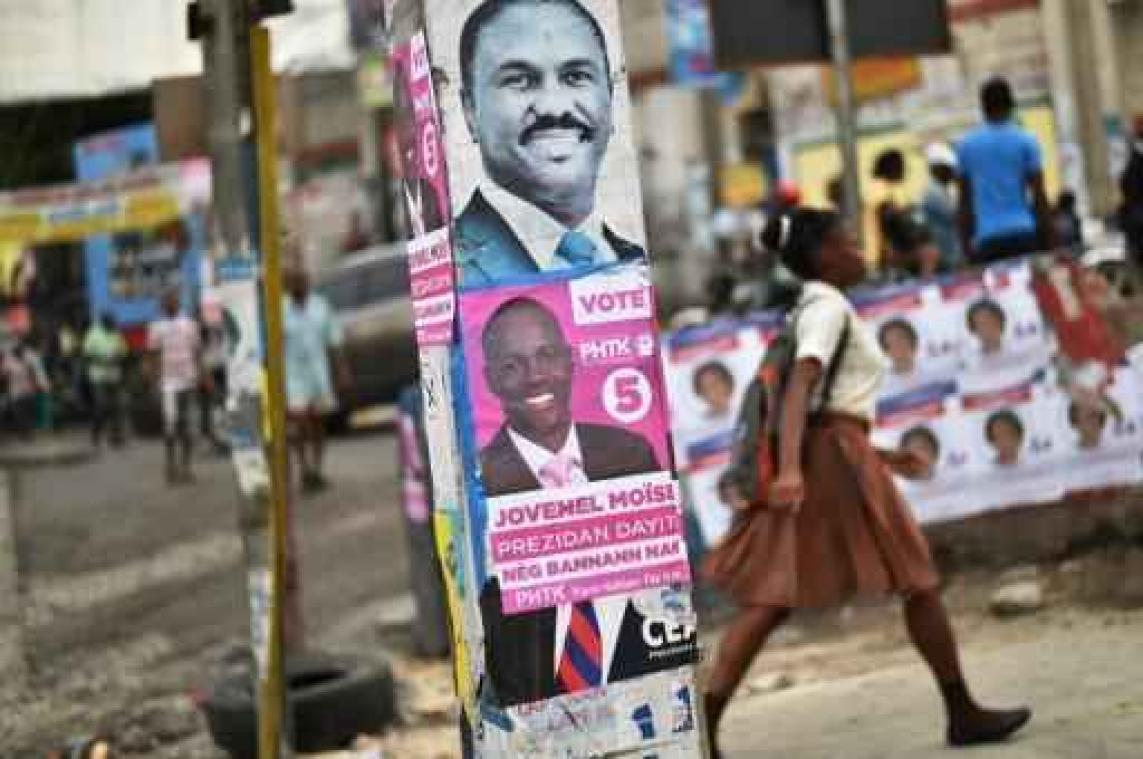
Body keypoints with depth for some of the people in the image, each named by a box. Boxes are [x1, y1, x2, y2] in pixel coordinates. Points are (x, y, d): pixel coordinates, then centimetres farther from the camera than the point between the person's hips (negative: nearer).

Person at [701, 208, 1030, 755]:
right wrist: (790, 467, -35)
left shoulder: (814, 309, 21)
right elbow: (799, 387, -22)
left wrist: (883, 456, 29)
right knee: (918, 581, 4)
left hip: (816, 460, 9)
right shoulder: (830, 306, -7)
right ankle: (963, 714, 15)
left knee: (773, 598, 2)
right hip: (836, 455, -9)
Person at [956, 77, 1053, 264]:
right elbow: (1039, 196, -1)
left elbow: (964, 201, 9)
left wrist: (967, 247, 14)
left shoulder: (966, 146, 8)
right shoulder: (1025, 141, 1)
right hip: (1023, 234, -2)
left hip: (986, 237, 2)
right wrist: (1048, 242, 5)